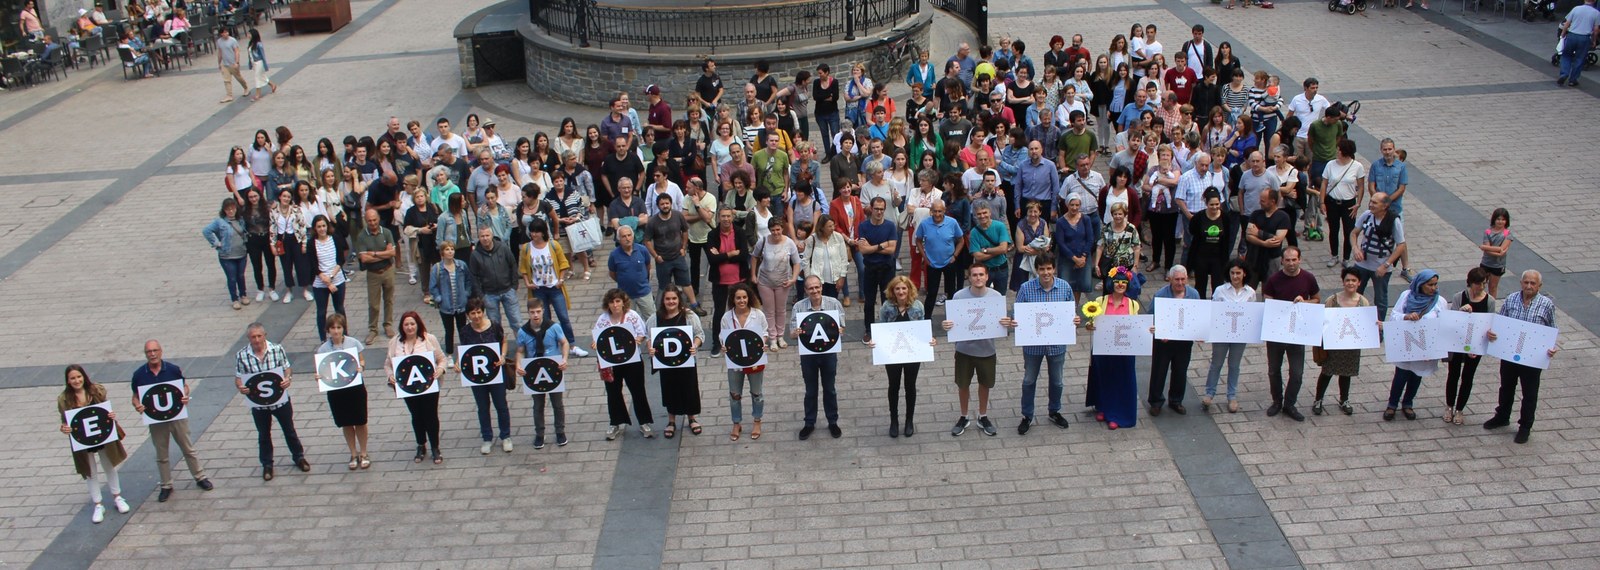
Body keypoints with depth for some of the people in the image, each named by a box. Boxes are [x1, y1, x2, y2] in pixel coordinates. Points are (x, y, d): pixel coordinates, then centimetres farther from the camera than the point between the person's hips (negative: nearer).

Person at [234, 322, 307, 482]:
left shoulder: (277, 349, -12)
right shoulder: (241, 356, -11)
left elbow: (287, 368, -4)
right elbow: (238, 378, -3)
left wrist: (288, 379, -25)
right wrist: (240, 387, -25)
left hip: (281, 399, 0)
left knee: (289, 430, 17)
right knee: (264, 435, 18)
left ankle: (299, 457, 38)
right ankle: (267, 464, 36)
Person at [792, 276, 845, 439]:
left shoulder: (833, 303, -12)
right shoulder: (798, 307, -12)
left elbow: (842, 326, -4)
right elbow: (793, 332, -7)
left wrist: (840, 330, -28)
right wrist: (795, 333, -31)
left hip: (829, 352, 0)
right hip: (808, 353, 0)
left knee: (829, 389, 15)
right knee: (810, 391, 14)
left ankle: (833, 422, 31)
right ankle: (809, 423, 30)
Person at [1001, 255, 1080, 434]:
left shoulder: (1065, 287, -9)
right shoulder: (1026, 288, -15)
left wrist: (1075, 320, -21)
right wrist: (1011, 322, -30)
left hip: (1057, 343, 1)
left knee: (1056, 381, 20)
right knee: (1029, 381, 14)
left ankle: (1054, 412, 43)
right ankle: (1027, 416, 31)